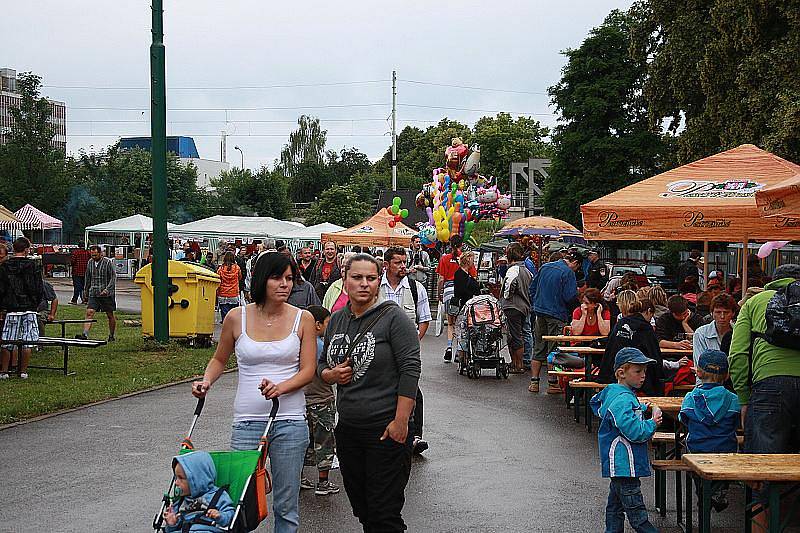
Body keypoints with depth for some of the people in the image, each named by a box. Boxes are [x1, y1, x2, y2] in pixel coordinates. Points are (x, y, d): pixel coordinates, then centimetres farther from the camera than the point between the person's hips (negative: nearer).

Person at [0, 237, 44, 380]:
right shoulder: (32, 265, -2)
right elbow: (40, 289, -1)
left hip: (11, 309, 1)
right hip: (29, 309, -1)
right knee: (27, 342, 4)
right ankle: (23, 372, 6)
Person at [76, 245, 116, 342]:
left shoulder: (108, 262, -7)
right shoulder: (90, 262, 8)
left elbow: (113, 277, -8)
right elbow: (88, 279, 19)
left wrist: (107, 289, -20)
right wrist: (85, 292, 20)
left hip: (107, 294, -4)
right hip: (93, 293, 4)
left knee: (110, 315, 6)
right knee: (89, 313, -12)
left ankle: (111, 336, 19)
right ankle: (85, 334, -22)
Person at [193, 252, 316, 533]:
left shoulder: (302, 319, 0)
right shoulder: (237, 317, 2)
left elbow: (308, 370, -2)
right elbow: (219, 359, 16)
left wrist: (280, 388, -20)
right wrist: (206, 382, -3)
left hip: (290, 421, 0)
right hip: (247, 422, 0)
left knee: (286, 504, 6)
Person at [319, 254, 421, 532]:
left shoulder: (392, 316, -10)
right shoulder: (337, 320, 9)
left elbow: (410, 368, -14)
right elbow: (322, 365, 21)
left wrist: (401, 420, -19)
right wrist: (330, 374, -3)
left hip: (387, 430, -6)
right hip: (348, 430, 6)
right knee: (361, 509, 16)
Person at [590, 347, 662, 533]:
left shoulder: (611, 393, 10)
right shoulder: (623, 400, -22)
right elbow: (635, 432, -26)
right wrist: (653, 423, -10)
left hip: (618, 465, 11)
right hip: (624, 465, -11)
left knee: (615, 506, 17)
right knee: (637, 511, -8)